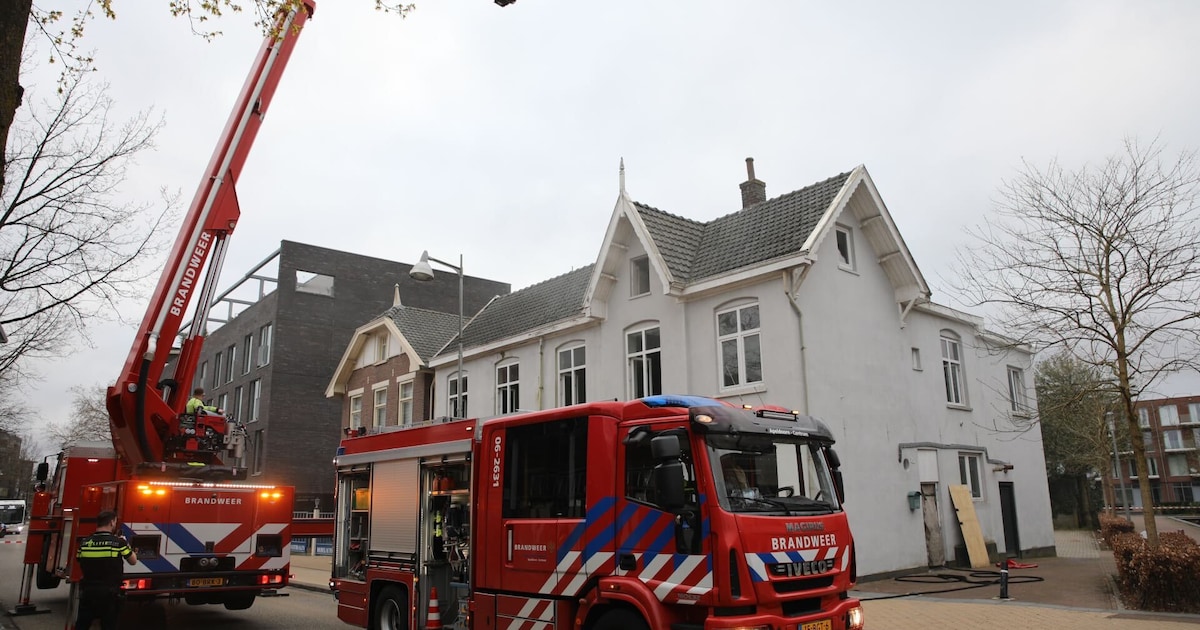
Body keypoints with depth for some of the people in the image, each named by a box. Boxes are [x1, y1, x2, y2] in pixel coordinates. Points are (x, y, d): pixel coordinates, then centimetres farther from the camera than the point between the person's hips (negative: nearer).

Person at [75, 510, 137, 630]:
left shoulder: (84, 542, 0)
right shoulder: (119, 542, -11)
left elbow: (80, 563, 13)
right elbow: (133, 561, 3)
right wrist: (124, 543, 17)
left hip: (87, 592, 3)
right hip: (109, 594, -3)